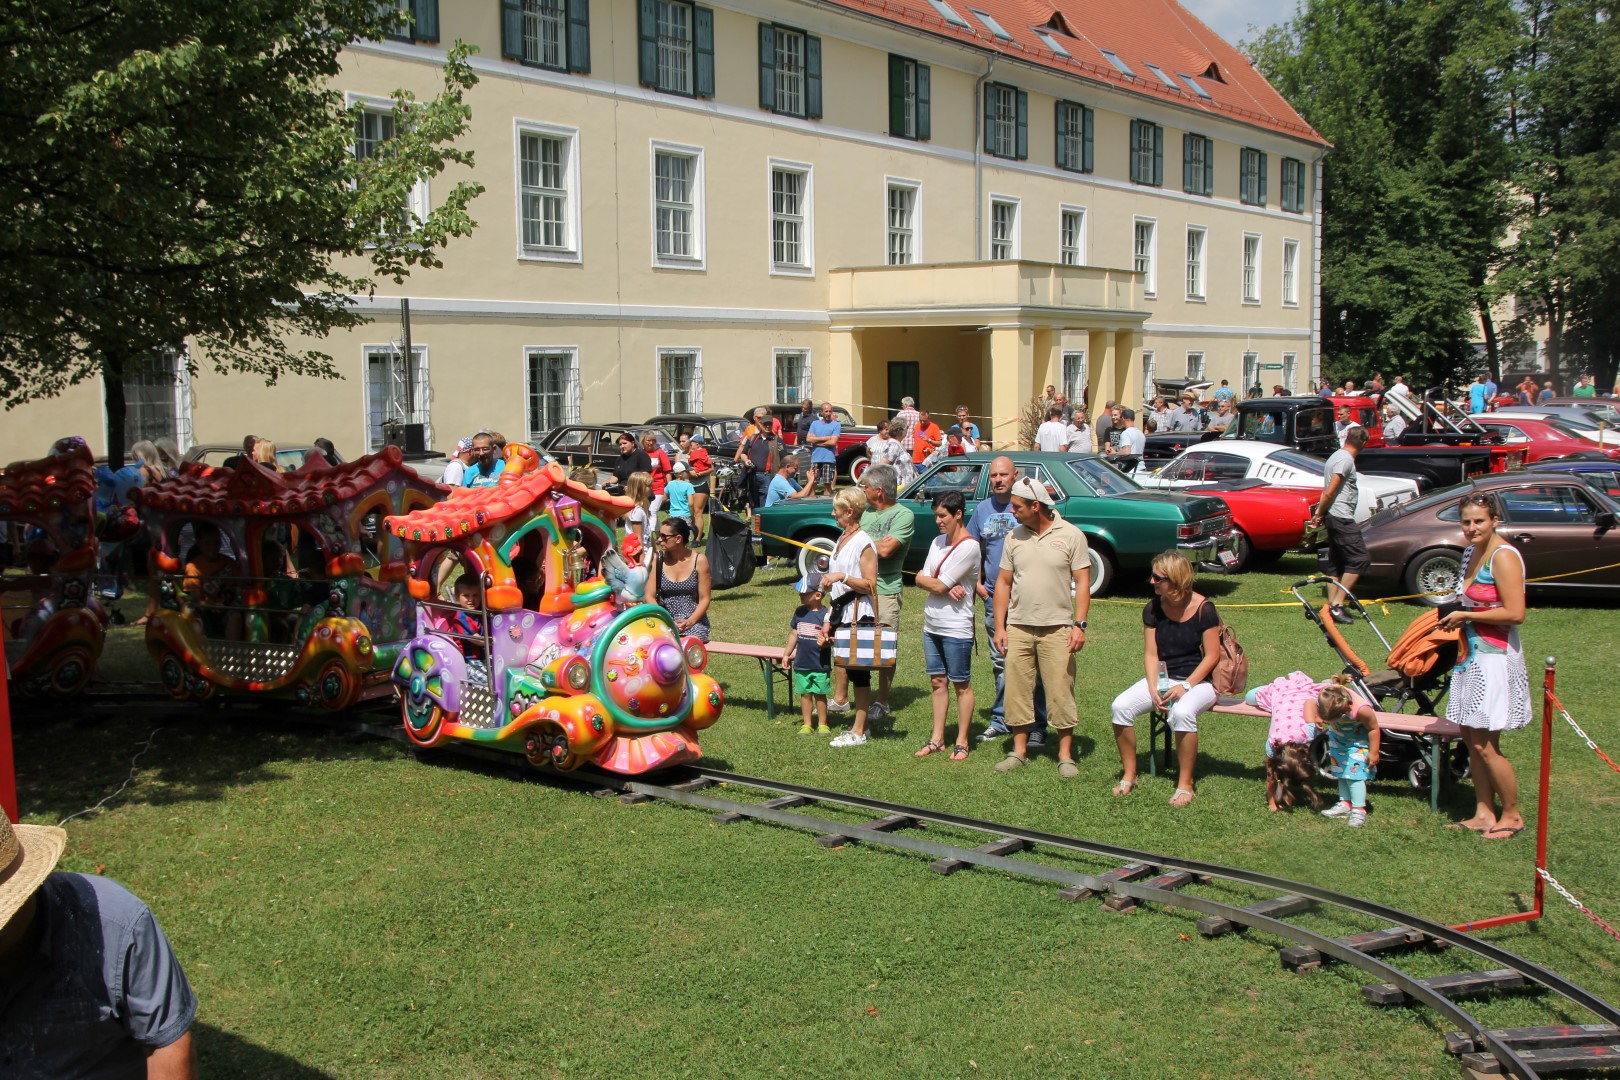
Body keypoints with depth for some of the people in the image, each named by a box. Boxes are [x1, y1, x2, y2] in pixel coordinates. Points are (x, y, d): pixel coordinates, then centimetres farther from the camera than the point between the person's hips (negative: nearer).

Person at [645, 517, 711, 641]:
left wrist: (689, 621, -17)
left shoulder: (699, 560, -2)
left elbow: (704, 599, -1)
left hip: (694, 622, -1)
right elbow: (649, 596, 0)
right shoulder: (657, 559, 2)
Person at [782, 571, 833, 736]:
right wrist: (786, 654, 15)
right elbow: (794, 634, 14)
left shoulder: (825, 615, -11)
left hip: (820, 665, -4)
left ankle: (822, 725, 18)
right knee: (805, 694, 9)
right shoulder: (800, 612, 5)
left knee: (820, 694, 6)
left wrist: (825, 642, -30)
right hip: (801, 664, 4)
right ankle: (807, 724, 18)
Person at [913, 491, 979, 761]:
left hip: (956, 628, -8)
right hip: (931, 625, 8)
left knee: (961, 685, 3)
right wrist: (945, 587, -14)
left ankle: (962, 742, 10)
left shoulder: (969, 547, -15)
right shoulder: (938, 542, 11)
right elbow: (921, 580, 4)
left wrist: (926, 579, 3)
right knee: (938, 682, 13)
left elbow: (939, 585, -17)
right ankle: (937, 739, 20)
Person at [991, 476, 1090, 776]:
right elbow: (1003, 582, 11)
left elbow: (1082, 583, -4)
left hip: (1057, 628, -4)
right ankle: (1019, 750, 17)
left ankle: (1065, 755, 8)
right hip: (1018, 627, 4)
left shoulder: (1071, 536, -3)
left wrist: (1079, 625, -12)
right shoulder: (1014, 537, 7)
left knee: (1060, 692, -1)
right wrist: (999, 627, 5)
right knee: (1017, 690, 6)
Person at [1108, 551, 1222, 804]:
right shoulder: (1153, 610, 1)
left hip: (1198, 681, -5)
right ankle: (1129, 775, -6)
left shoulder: (1203, 609, -13)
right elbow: (1151, 654, 1)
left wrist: (1185, 687, -19)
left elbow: (1212, 656, -11)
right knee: (1121, 706, -21)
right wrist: (1153, 689, -14)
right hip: (1163, 678, 5)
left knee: (1182, 712, -38)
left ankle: (1185, 784, -20)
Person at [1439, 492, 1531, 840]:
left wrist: (1465, 615, -15)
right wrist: (1454, 615, 8)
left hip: (1496, 658, -9)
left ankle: (1512, 815, 11)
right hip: (1471, 654, 9)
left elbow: (1515, 613, -22)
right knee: (1471, 739, 11)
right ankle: (1484, 813, 21)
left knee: (1484, 745, -4)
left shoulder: (1504, 557, -16)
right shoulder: (1471, 553, 11)